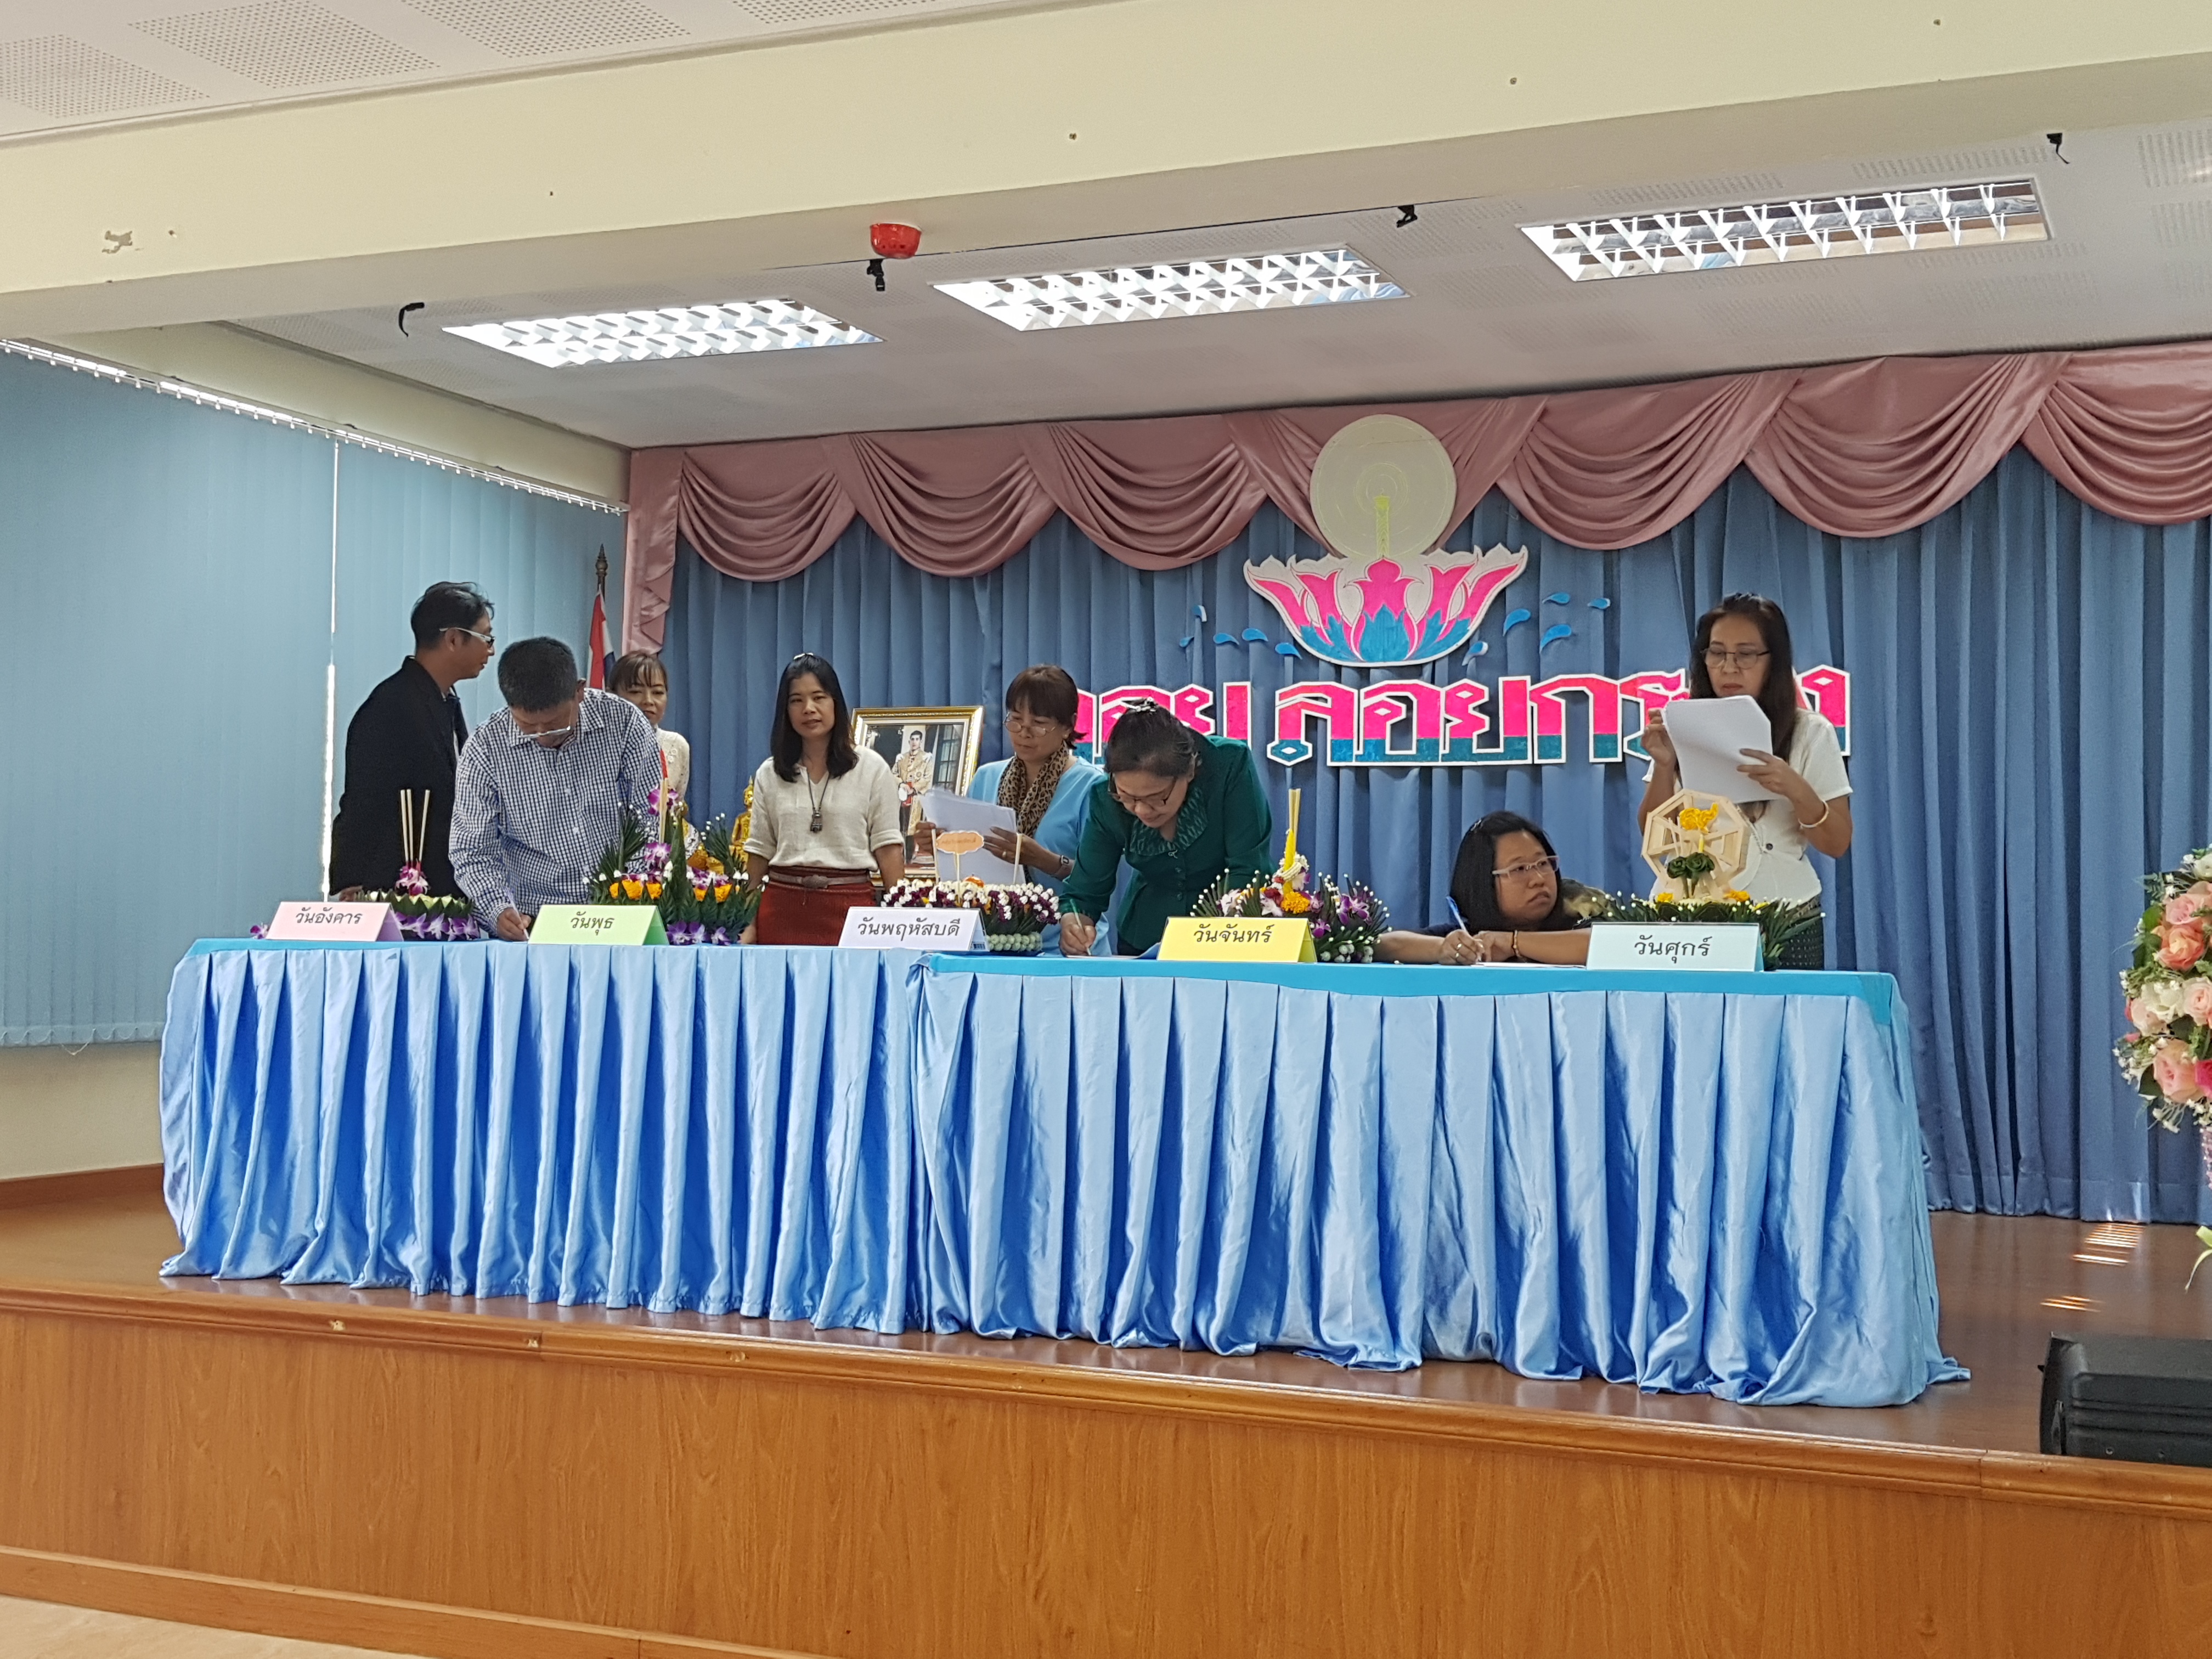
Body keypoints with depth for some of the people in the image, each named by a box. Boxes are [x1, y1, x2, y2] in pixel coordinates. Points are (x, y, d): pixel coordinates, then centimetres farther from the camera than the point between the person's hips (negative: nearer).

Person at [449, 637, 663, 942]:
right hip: (535, 921, -1)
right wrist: (500, 911, -20)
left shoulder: (622, 722, -6)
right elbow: (473, 852, -3)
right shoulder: (484, 748, -7)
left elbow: (655, 822, -1)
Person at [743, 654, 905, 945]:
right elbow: (760, 851, 12)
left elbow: (888, 847, 1)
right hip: (783, 908, 2)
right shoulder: (769, 774, 11)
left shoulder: (872, 768, 4)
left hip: (849, 906, -2)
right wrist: (749, 923, 6)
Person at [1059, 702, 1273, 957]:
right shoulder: (1106, 800, -12)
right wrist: (1073, 924, -26)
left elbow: (1248, 873, -18)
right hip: (1142, 944, 3)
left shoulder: (1232, 766, -20)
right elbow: (1083, 892, -5)